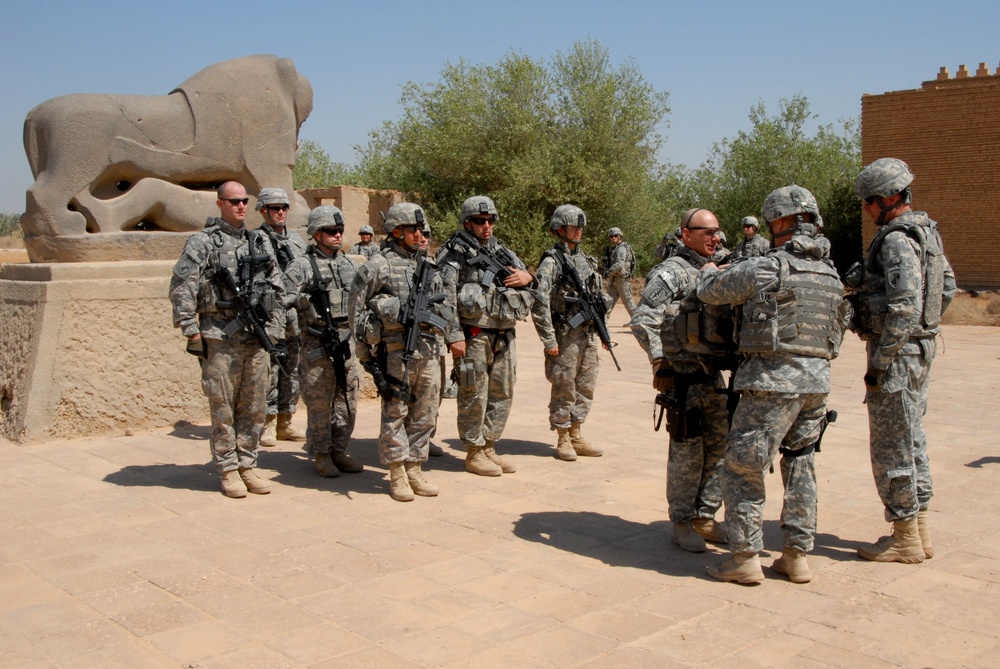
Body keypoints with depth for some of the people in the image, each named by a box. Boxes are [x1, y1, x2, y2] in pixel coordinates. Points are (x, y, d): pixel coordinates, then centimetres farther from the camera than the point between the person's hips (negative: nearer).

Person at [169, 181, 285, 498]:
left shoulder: (260, 241, 12)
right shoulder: (202, 243, -3)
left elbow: (277, 288, 16)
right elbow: (181, 289, -7)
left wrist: (274, 328, 10)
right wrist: (192, 332, -10)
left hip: (257, 338, 5)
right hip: (220, 338, -4)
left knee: (254, 407, 9)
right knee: (223, 408, 3)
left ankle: (248, 465, 20)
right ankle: (228, 469, 13)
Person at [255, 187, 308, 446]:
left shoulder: (297, 241, 16)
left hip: (297, 318, 6)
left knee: (292, 373, 10)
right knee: (269, 372, -2)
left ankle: (285, 422, 19)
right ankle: (268, 424, 7)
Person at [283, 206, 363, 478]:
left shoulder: (349, 265, 13)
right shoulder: (301, 266, -5)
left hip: (347, 340, 6)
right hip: (317, 344, -6)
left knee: (348, 400, 9)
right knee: (319, 403, 1)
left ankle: (339, 450, 21)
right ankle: (320, 455, 12)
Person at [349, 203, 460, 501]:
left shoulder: (429, 266, 15)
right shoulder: (379, 266, -3)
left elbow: (442, 306, 23)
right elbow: (357, 308, -2)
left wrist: (440, 339, 17)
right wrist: (366, 350, -5)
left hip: (429, 352, 6)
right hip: (396, 352, -6)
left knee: (425, 415, 8)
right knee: (395, 413, 1)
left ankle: (414, 470, 19)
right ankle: (397, 476, 9)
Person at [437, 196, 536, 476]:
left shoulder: (502, 251, 15)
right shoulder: (454, 254, -5)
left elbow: (535, 291, 22)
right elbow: (445, 298, -12)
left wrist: (527, 277, -2)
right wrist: (455, 336, -18)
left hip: (505, 335, 7)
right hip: (474, 335, -7)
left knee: (502, 395, 12)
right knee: (474, 396, 0)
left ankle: (489, 447, 24)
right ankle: (473, 454, 11)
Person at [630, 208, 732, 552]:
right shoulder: (671, 272, -10)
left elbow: (727, 319, 24)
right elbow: (642, 320, -17)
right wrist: (660, 362, -19)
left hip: (714, 377, 8)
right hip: (683, 378, -8)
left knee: (720, 446, 11)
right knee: (687, 451, -1)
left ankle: (705, 516, 23)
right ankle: (682, 522, 12)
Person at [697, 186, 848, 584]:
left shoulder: (763, 269, -10)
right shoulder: (831, 275, 10)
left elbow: (709, 292, 3)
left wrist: (708, 271, 24)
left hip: (771, 381, -7)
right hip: (817, 382, 7)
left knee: (743, 468, 3)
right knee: (800, 468, 15)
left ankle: (744, 559, 6)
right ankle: (797, 557, 20)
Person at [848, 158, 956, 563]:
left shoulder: (897, 239, -19)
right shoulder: (926, 232, 12)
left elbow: (904, 309, -26)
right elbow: (947, 288, 21)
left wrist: (878, 363, -22)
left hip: (896, 353, -10)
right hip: (921, 348, 10)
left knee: (891, 444, -2)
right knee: (911, 439, 16)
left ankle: (905, 539, 7)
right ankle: (919, 529, 25)